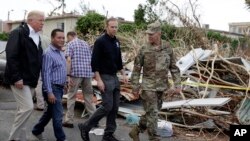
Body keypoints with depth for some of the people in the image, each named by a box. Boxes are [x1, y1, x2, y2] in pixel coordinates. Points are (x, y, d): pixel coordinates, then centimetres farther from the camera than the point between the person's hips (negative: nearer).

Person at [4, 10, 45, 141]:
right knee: (28, 107, -13)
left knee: (23, 109, 12)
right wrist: (16, 78, -23)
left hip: (30, 80, 8)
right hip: (19, 79, -8)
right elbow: (11, 56, -18)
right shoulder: (18, 33, -10)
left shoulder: (37, 37, 15)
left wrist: (35, 78, 13)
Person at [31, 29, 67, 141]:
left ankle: (37, 131, 35)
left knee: (49, 112, 19)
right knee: (58, 115, -5)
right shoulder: (49, 54, -16)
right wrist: (49, 92, -23)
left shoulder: (61, 53, 13)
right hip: (53, 88, -9)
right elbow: (46, 74, -20)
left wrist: (65, 82, 18)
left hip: (59, 87, 9)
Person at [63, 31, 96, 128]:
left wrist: (69, 75, -11)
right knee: (89, 96, 11)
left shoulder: (70, 44, 1)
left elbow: (69, 60, -10)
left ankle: (69, 120, 6)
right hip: (88, 73, 5)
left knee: (71, 96, 4)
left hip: (76, 73, -5)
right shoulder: (86, 44, 18)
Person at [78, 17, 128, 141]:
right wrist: (99, 80, -20)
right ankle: (85, 127, 6)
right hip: (105, 77, -7)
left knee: (115, 107, 7)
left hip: (115, 77, 8)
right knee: (107, 106, -10)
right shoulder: (100, 41, -11)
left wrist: (123, 74, 12)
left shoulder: (117, 42, 12)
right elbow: (94, 62, -15)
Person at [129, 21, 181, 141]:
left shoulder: (167, 48, 0)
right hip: (148, 87, -4)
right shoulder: (144, 50, -8)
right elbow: (136, 69, -4)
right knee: (152, 113, -4)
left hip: (161, 87, 4)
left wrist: (177, 84, -2)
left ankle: (135, 131, 30)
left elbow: (174, 67, 5)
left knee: (152, 112, 13)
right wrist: (135, 87, -5)